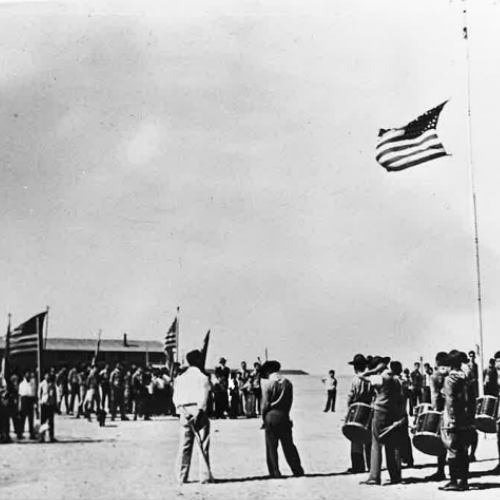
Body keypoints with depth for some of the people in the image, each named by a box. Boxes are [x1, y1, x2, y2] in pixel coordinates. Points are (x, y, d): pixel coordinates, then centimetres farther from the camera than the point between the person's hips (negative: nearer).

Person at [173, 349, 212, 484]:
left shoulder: (180, 378, 12)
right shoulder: (202, 377, -2)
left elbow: (175, 397, 2)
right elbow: (204, 398, -14)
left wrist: (183, 411, -6)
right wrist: (198, 412, -16)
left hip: (185, 412, 4)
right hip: (199, 411, -4)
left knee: (184, 446, 8)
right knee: (204, 445, 2)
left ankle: (181, 477, 7)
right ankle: (205, 476, 1)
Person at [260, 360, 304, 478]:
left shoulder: (267, 384, -8)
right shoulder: (287, 382, 4)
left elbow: (265, 404, -9)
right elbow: (290, 401, 6)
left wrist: (264, 419, 2)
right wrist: (285, 413, 13)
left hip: (271, 416, -4)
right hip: (284, 416, 4)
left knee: (271, 446, 4)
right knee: (288, 445, 11)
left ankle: (275, 472, 3)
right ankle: (297, 470, 12)